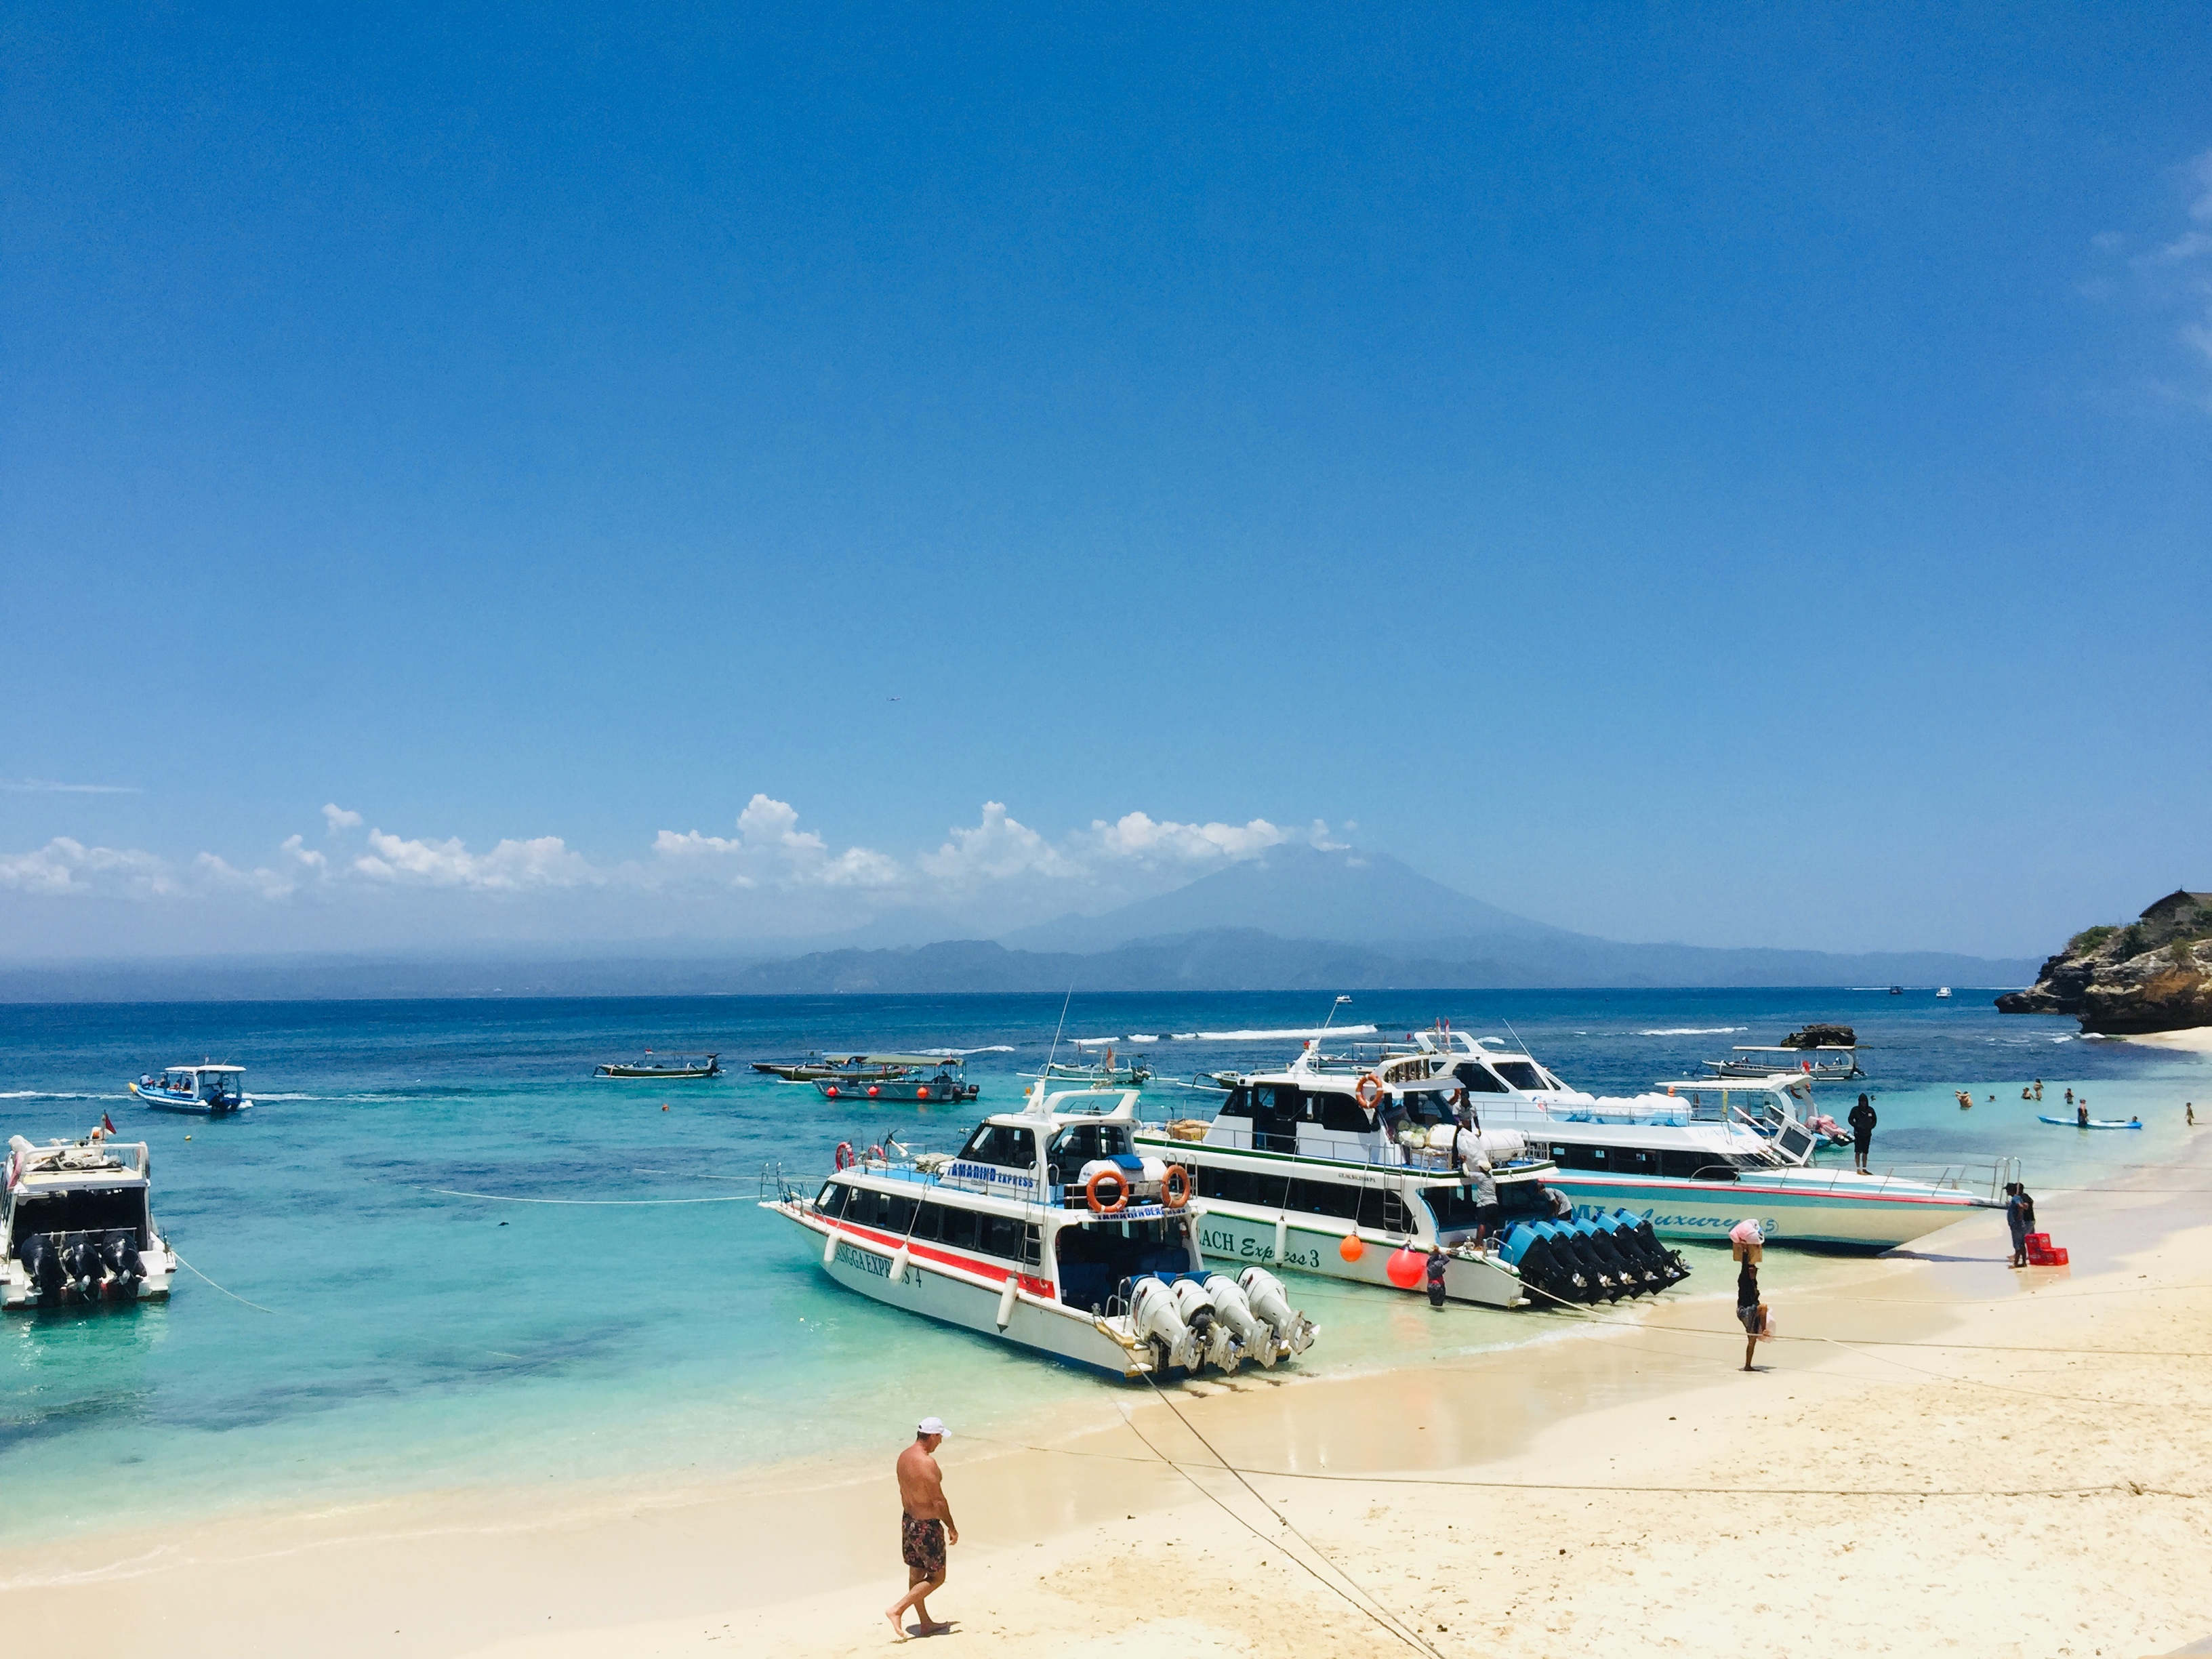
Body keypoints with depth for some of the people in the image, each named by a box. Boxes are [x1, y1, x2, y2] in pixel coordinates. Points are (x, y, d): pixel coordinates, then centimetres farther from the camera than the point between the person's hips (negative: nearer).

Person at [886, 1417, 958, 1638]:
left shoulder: (904, 1456, 2)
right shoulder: (927, 1462, -25)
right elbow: (938, 1501, -21)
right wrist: (951, 1527, -11)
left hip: (908, 1520, 9)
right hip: (927, 1526, -9)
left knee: (916, 1574, 17)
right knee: (937, 1577, 5)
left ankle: (926, 1623, 28)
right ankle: (897, 1609, 0)